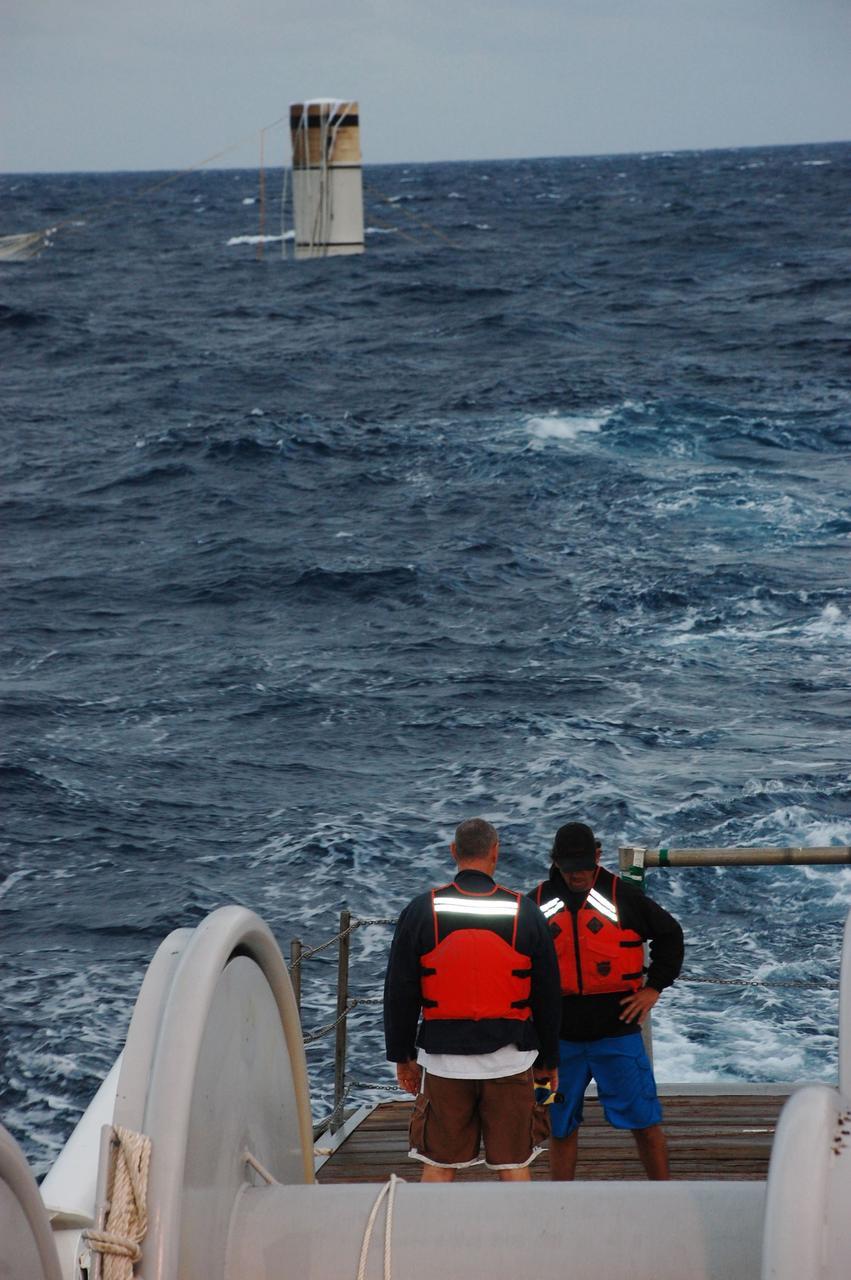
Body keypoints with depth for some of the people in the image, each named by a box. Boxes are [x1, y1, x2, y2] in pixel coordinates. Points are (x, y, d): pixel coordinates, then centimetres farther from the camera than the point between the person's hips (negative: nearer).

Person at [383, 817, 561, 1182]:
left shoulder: (421, 911, -2)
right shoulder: (525, 913, -1)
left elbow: (399, 993, 2)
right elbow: (548, 997, 5)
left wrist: (402, 1056, 12)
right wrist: (548, 1060, 15)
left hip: (443, 1059, 0)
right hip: (509, 1059, 0)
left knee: (438, 1165, 5)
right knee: (514, 1165, 6)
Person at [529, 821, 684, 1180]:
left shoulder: (623, 896, 0)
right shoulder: (538, 903, 5)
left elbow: (670, 934, 11)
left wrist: (654, 988, 2)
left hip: (617, 1031, -2)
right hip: (560, 1036, 2)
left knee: (645, 1121, 0)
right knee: (560, 1127, 8)